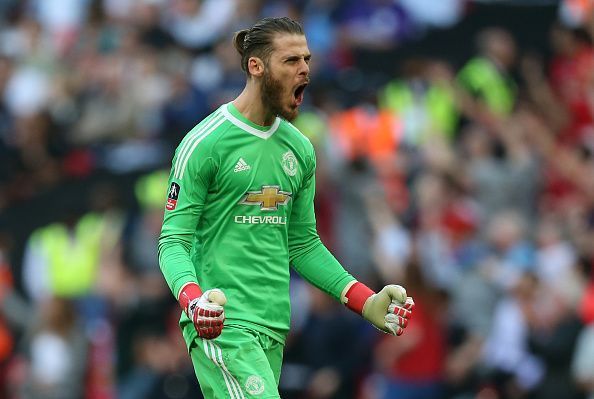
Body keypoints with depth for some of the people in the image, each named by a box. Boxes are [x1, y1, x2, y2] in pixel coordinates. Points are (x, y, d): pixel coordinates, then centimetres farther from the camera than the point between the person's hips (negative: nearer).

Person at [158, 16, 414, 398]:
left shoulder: (299, 149, 14)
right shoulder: (205, 143, -7)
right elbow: (174, 241, -9)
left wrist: (367, 302, 12)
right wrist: (194, 300, -29)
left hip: (274, 327, 7)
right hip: (222, 324, -7)